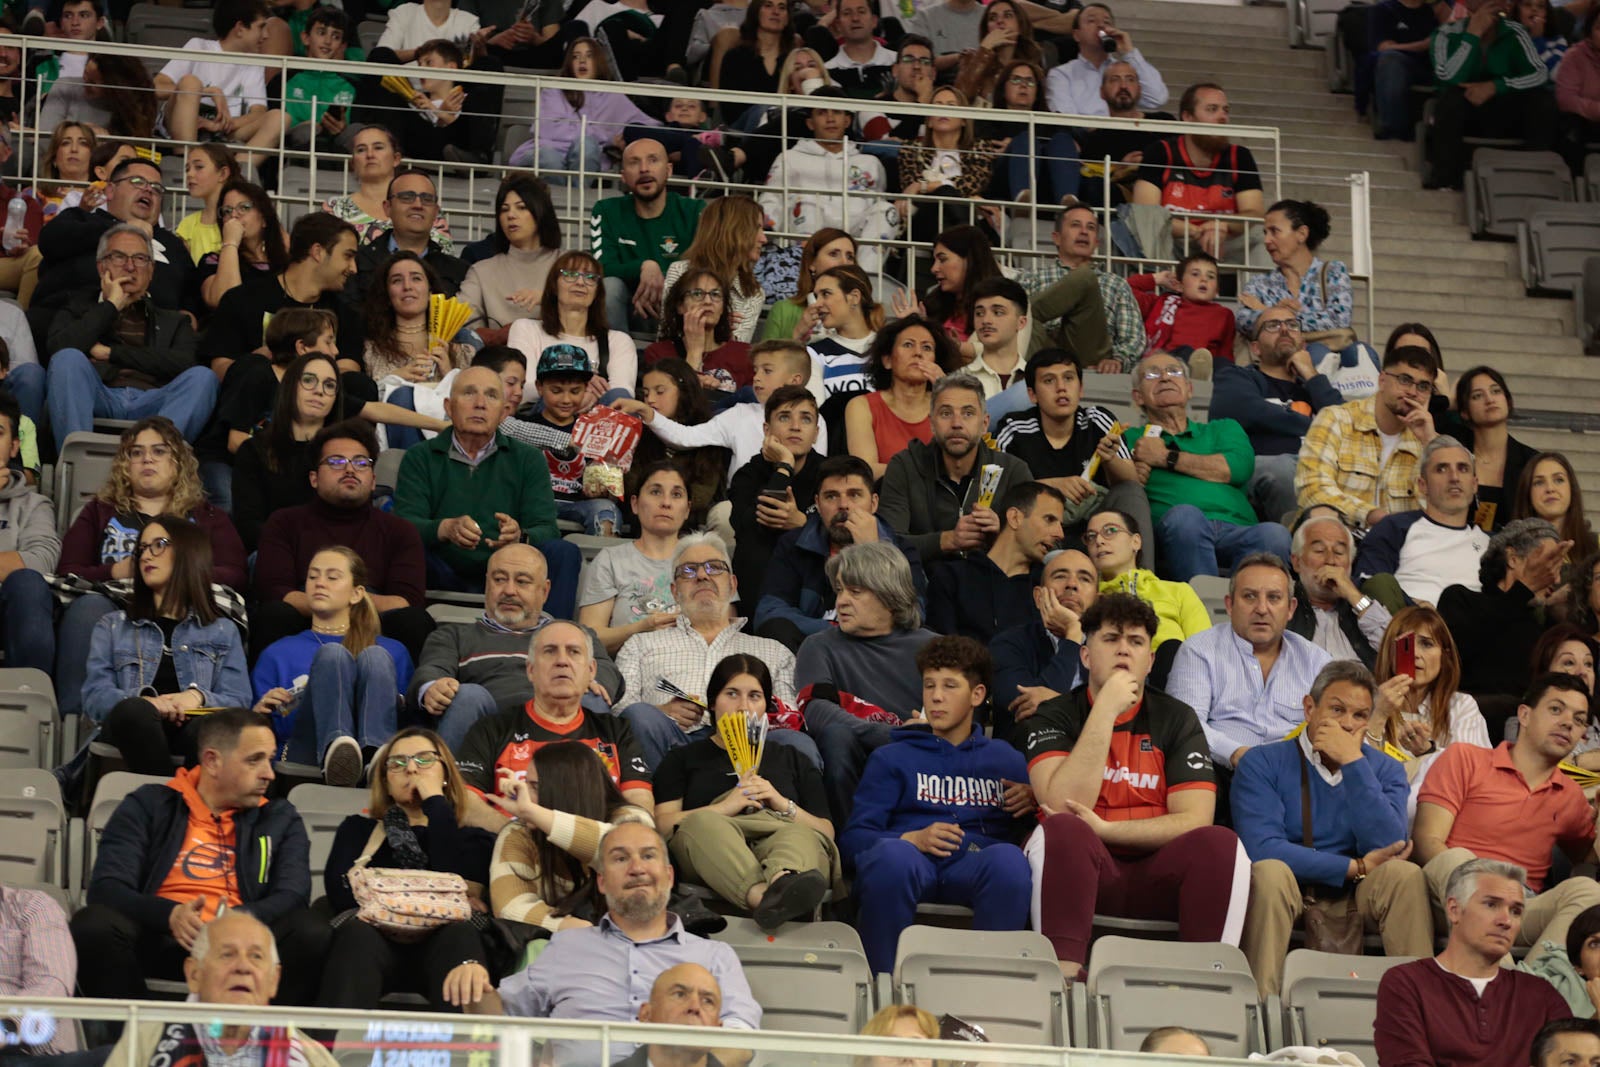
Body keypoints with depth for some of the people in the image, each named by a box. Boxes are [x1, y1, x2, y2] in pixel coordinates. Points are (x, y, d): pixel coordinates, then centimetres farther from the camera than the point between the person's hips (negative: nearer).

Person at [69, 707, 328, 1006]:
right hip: (157, 943, -1)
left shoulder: (280, 819, 21)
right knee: (94, 923, -31)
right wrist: (170, 915, -20)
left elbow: (293, 895, 3)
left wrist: (242, 919, -21)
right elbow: (105, 888, 1)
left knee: (312, 931, -28)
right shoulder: (149, 807, 15)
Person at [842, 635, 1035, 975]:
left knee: (1009, 859, -37)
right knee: (891, 855, -39)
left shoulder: (1005, 759, 30)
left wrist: (1032, 801, 2)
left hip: (976, 864, 0)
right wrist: (911, 840, -7)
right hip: (913, 858, 0)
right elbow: (854, 836, 12)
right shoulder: (892, 758, 25)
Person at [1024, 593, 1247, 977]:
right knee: (1061, 831, -33)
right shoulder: (1054, 717, 5)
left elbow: (1194, 822, -2)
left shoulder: (1176, 719, 10)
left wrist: (1104, 829, -12)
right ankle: (1064, 974, -41)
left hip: (1156, 877, 2)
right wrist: (1106, 710, -13)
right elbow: (1063, 808, -14)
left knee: (1222, 844, -26)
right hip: (1082, 871, -2)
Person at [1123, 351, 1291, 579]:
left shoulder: (1222, 429, 32)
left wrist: (1166, 457, 9)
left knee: (1274, 534, -32)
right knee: (1184, 516, -38)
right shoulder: (1132, 438, 27)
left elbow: (1240, 468, 9)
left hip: (1236, 531, 2)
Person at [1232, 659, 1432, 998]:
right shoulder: (1262, 763, -2)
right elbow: (1262, 848, -18)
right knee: (1270, 872, -34)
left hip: (1354, 899, 2)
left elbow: (1387, 847, -12)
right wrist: (1356, 868, -14)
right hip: (1284, 895, -2)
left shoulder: (1384, 770, 7)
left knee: (1405, 875, -24)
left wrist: (1354, 763, -15)